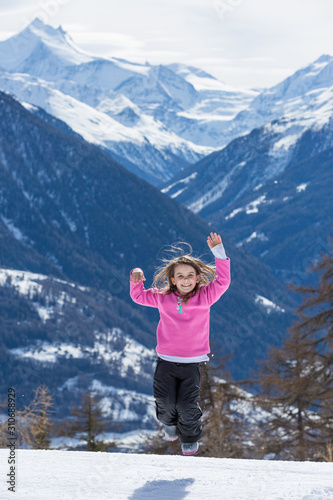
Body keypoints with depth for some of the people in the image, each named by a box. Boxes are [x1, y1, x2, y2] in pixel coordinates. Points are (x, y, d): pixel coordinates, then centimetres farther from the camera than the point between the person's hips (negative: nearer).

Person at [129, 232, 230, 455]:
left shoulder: (204, 297, -2)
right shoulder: (162, 297, 3)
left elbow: (222, 281, -10)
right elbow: (139, 296, 17)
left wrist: (218, 252, -16)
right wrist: (136, 280, -3)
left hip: (192, 361, -1)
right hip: (166, 361, 2)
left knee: (187, 405, -6)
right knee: (165, 401, -2)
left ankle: (190, 438, 22)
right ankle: (170, 423, 34)